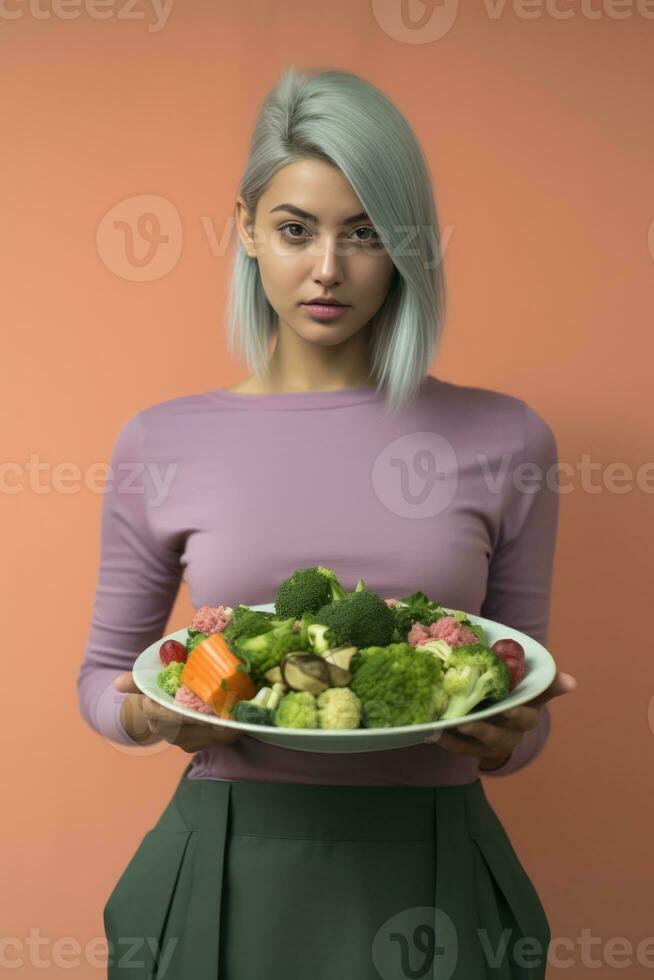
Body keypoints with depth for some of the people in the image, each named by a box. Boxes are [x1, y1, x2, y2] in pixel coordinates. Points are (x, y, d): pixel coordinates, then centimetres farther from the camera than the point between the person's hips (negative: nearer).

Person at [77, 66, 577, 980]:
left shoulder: (504, 439, -3)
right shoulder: (163, 442, -3)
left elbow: (520, 718, 6)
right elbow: (103, 673, 8)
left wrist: (506, 737, -16)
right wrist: (154, 715, -13)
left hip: (429, 866, 0)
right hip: (229, 864, 1)